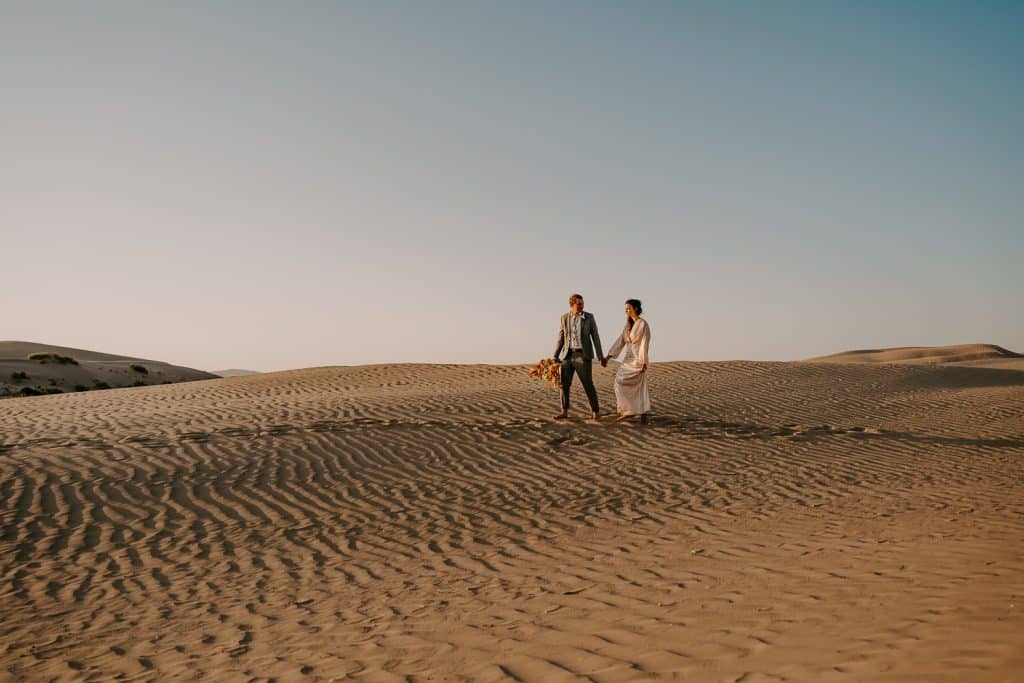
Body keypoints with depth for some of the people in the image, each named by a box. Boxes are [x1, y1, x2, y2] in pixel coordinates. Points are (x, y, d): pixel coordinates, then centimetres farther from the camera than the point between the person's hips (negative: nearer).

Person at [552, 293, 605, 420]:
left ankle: (596, 412, 4)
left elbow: (595, 337, 0)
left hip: (583, 355, -3)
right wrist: (555, 357, 7)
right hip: (568, 355, 4)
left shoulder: (589, 317, 0)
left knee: (588, 384, -7)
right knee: (564, 384, 4)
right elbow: (561, 339, 11)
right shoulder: (565, 318, 7)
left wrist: (600, 356, -6)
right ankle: (564, 412, 15)